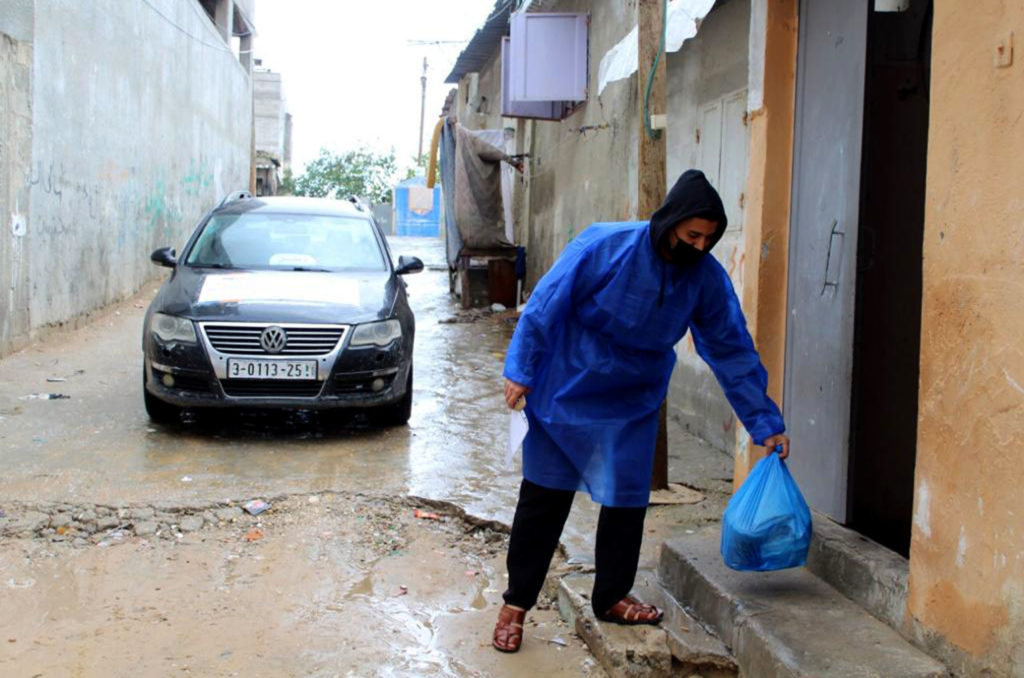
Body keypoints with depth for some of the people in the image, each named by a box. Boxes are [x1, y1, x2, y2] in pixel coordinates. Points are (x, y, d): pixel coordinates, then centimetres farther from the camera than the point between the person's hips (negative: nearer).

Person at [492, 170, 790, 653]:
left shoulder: (707, 279, -9)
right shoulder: (604, 247, -21)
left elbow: (733, 352, -3)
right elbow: (546, 305, -15)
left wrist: (765, 423, -3)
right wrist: (520, 371, -14)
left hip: (632, 406, 4)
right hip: (566, 393, -3)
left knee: (627, 503, 6)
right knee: (543, 499, 3)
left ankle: (612, 598, 28)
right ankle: (516, 604, 15)